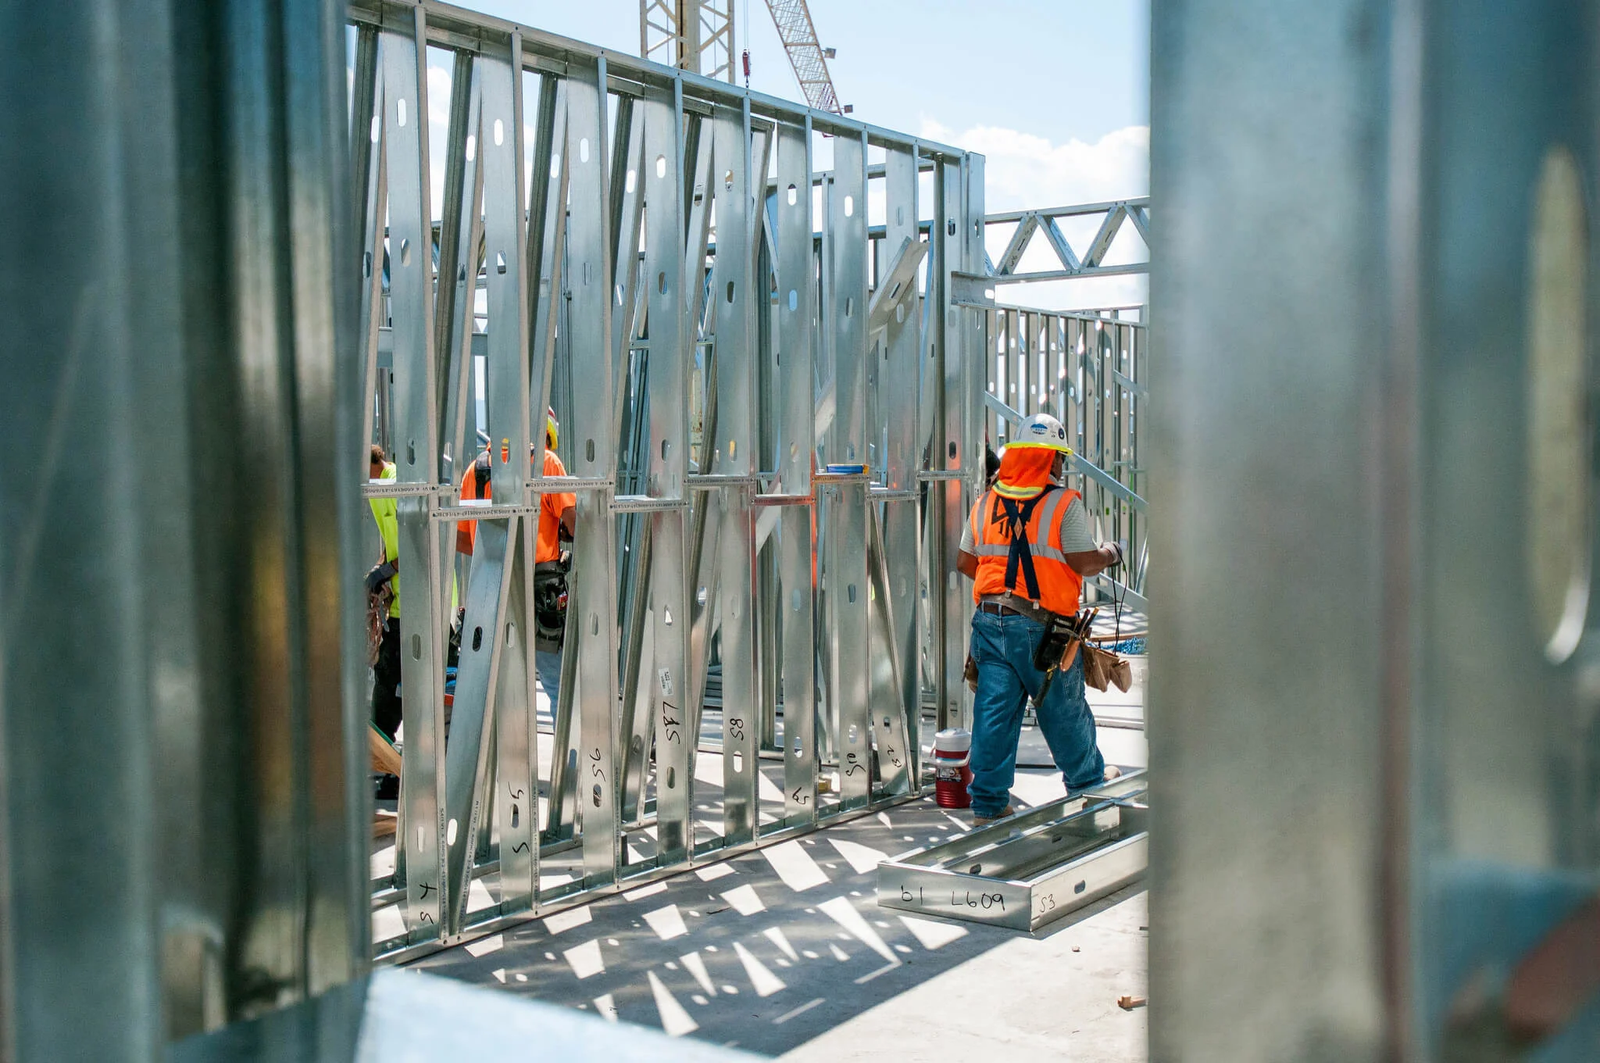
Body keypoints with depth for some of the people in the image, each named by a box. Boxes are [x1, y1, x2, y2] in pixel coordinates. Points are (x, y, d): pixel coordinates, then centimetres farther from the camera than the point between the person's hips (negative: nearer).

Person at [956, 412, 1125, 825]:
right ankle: (1088, 780, 35)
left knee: (993, 712, 6)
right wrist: (1110, 554, 10)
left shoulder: (986, 502, 8)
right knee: (1064, 710, 14)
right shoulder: (1064, 504, -8)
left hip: (990, 619, 4)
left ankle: (988, 803, 7)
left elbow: (965, 562, 12)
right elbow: (1084, 563, -11)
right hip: (1041, 626, -4)